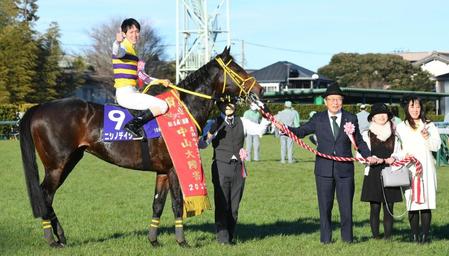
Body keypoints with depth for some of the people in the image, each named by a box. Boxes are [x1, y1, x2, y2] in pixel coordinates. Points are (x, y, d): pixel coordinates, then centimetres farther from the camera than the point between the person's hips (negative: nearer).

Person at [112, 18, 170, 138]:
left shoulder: (132, 50, 21)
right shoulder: (124, 48, -8)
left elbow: (142, 76, 28)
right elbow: (117, 52, -36)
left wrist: (160, 81, 21)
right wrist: (117, 42, -58)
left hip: (131, 93, 10)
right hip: (125, 94, -10)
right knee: (162, 106, -16)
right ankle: (133, 125, -15)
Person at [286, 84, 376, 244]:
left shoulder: (351, 119, 5)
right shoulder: (318, 119, 5)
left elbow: (359, 141, 13)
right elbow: (301, 131, 5)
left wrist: (368, 156, -2)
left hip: (345, 170, 0)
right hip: (324, 169, 0)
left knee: (346, 205, 4)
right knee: (325, 206, 5)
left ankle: (347, 237, 15)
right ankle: (325, 238, 14)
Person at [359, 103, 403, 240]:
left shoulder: (394, 135, 11)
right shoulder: (366, 135, 7)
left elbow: (399, 153, 14)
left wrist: (393, 158, -8)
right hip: (373, 176, -1)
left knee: (389, 209, 0)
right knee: (375, 208, -2)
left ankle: (388, 237, 3)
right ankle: (375, 236, 2)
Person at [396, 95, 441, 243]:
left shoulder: (429, 126, 13)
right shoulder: (401, 127, 12)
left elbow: (436, 146, 6)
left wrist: (428, 137, -11)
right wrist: (405, 155, -10)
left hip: (426, 168, 0)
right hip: (409, 168, 0)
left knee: (426, 200, -7)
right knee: (412, 202, -5)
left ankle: (425, 234, -6)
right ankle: (415, 235, 0)